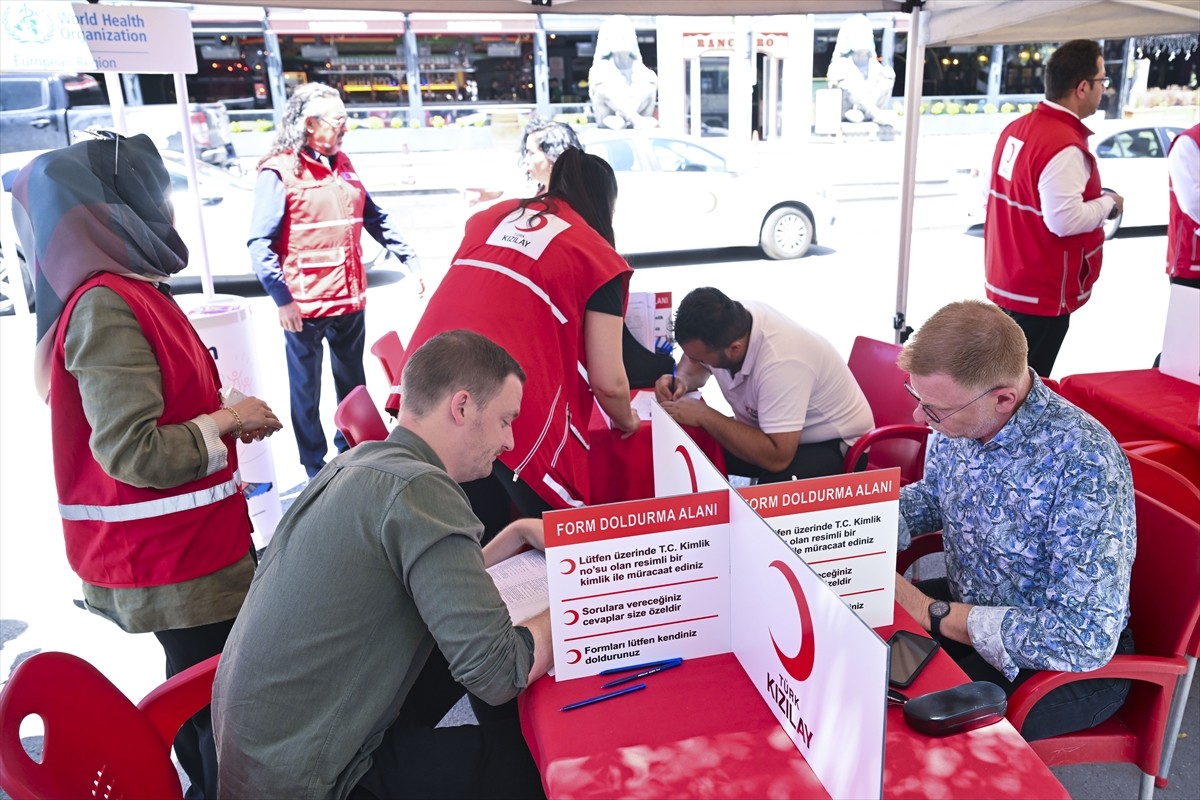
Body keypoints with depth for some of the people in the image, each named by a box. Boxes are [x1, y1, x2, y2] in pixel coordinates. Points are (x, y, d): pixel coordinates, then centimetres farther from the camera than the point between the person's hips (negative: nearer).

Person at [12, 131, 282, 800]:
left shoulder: (130, 290, 9)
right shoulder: (107, 307, -21)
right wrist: (225, 420, -14)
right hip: (176, 564, -10)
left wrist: (222, 416, 6)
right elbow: (133, 453, -25)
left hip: (190, 544, 10)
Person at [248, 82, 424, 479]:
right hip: (305, 306, -6)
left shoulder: (342, 165, 10)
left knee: (353, 384, 18)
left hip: (350, 299, 6)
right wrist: (282, 299, -19)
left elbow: (375, 219, 16)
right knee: (306, 393, 8)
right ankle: (316, 468, 23)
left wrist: (410, 260, 11)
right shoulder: (279, 172, -10)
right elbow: (260, 243, -14)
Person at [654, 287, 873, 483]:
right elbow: (695, 365, 9)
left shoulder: (781, 362, -37)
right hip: (769, 430, 7)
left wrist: (705, 415, -32)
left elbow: (777, 458, -39)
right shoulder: (729, 320, -15)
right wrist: (682, 380, -15)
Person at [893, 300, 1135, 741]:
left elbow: (1085, 639, -33)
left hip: (1071, 665, -7)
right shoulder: (958, 420, -10)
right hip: (971, 602, 7)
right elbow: (931, 497, 11)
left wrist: (933, 614, -27)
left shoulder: (1083, 464, -32)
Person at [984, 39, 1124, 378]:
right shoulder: (1065, 146, -22)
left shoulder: (1016, 128, 6)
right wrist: (1108, 203, -9)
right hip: (1042, 294, -9)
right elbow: (1064, 220, -27)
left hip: (1006, 282, 9)